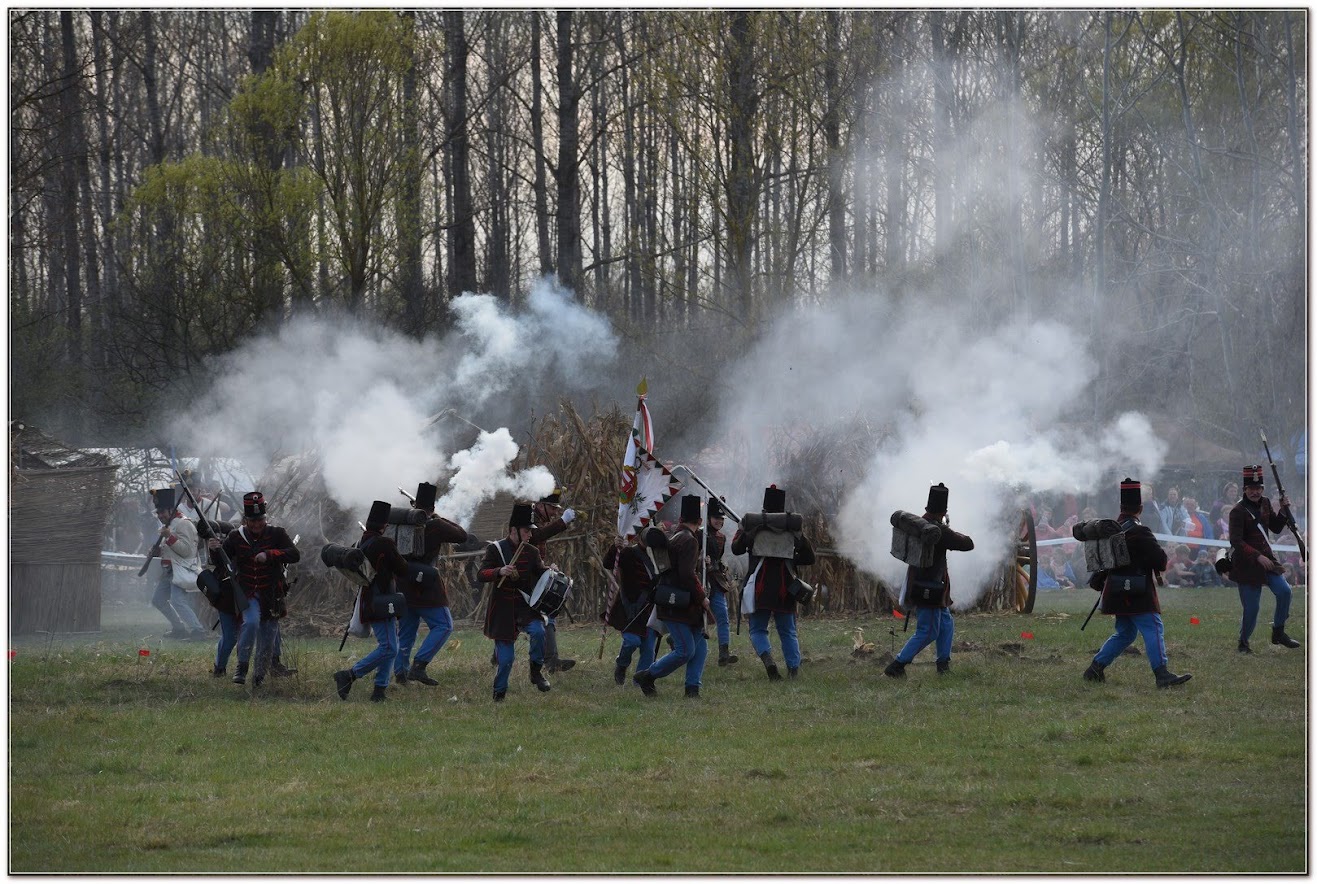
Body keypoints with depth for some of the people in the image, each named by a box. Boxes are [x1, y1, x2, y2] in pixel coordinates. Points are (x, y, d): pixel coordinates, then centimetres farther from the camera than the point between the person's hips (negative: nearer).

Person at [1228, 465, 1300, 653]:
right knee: (1252, 607, -4)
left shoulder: (1265, 503, 7)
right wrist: (1258, 556, -29)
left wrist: (1283, 510, 1)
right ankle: (1243, 643, 15)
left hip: (1266, 557, 6)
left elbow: (1276, 528, 17)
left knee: (1284, 591, -7)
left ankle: (1278, 633, 9)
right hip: (1247, 564, -6)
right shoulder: (1238, 511, -15)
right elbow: (1236, 541, -22)